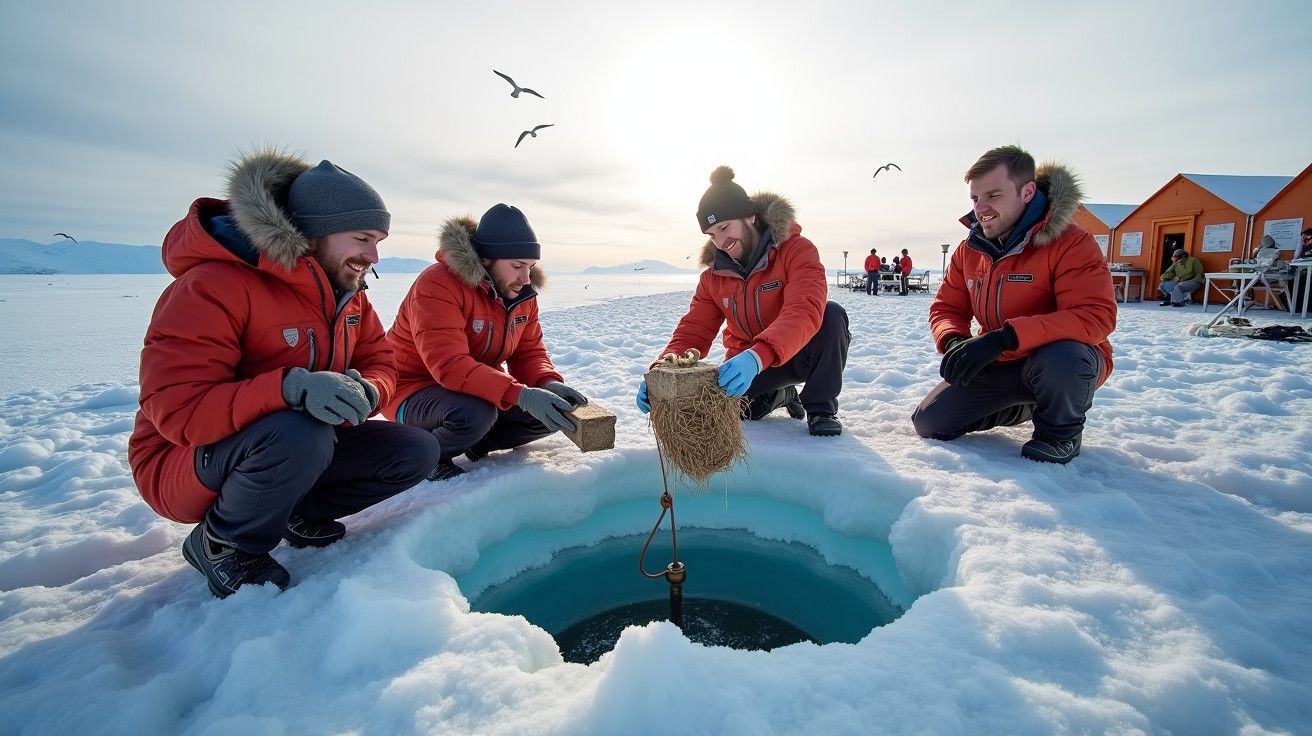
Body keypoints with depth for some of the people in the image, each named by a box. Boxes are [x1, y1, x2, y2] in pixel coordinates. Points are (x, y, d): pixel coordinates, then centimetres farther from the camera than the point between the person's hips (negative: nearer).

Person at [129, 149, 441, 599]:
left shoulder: (348, 294, 0)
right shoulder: (213, 286, -23)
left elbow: (380, 364, 0)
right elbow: (176, 410, -29)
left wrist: (363, 392, -25)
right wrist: (290, 387, -45)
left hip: (302, 444, 6)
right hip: (186, 463, -6)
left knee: (417, 452, -10)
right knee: (299, 434, -39)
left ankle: (299, 510, 10)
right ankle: (219, 544, -8)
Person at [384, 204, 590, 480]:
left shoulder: (523, 294, -2)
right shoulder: (438, 284, -25)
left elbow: (529, 352, 0)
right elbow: (450, 365, -36)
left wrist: (550, 383, -23)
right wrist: (520, 395, -45)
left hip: (481, 389, 7)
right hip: (414, 391, -7)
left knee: (553, 411, -7)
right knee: (475, 413, -38)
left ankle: (476, 444, 11)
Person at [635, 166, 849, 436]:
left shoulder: (797, 251, -20)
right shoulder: (713, 276, -4)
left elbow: (805, 312, -37)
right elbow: (693, 331, -9)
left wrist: (757, 356, -54)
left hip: (802, 353, -4)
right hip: (747, 362, 4)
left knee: (831, 315, -33)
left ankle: (821, 409, -11)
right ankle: (779, 394, 12)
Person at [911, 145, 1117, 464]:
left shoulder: (1070, 242, -20)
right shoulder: (970, 249, -2)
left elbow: (1095, 316, -31)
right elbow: (947, 308, 2)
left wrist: (1005, 337, -41)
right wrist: (954, 341, -23)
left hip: (1063, 361, -5)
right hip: (998, 367, 6)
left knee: (1061, 359, -41)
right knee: (929, 423, -3)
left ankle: (1061, 433, -6)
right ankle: (1024, 407, 22)